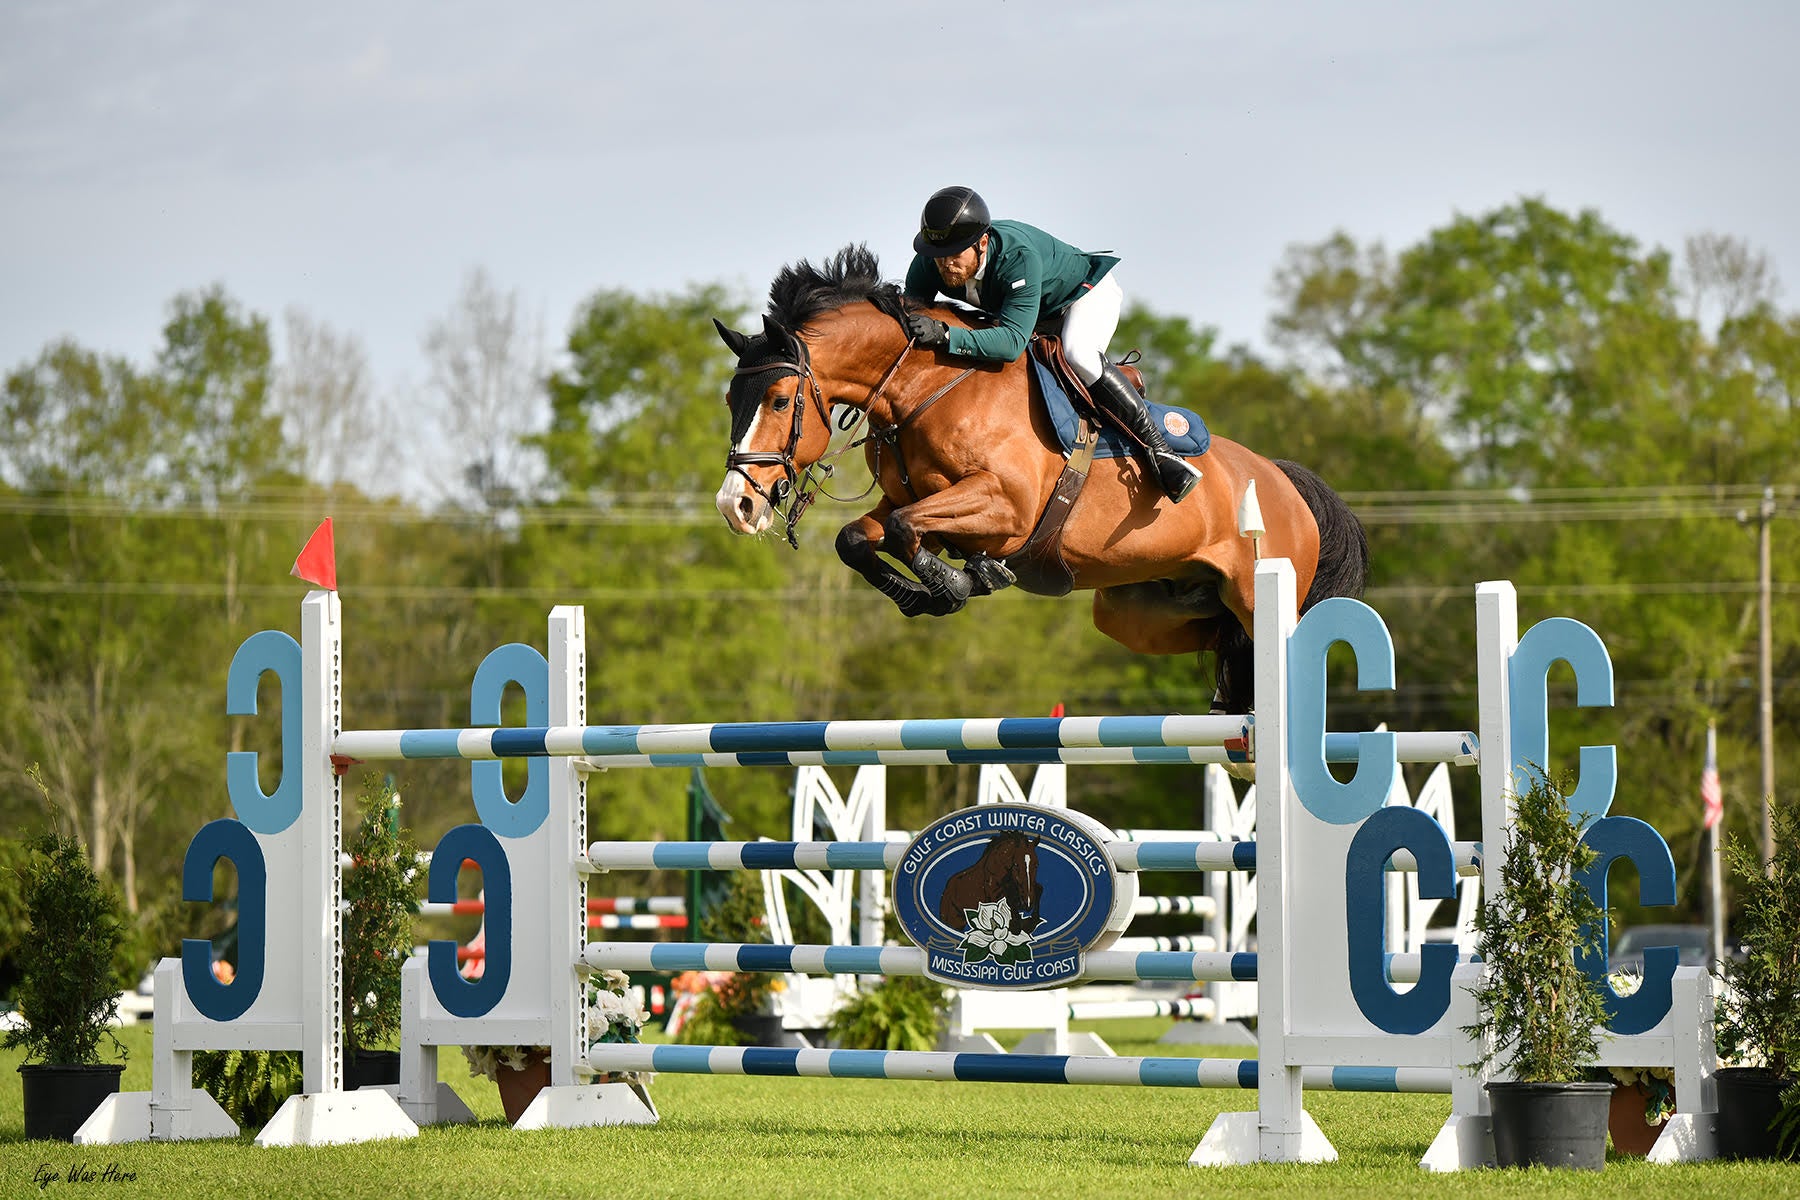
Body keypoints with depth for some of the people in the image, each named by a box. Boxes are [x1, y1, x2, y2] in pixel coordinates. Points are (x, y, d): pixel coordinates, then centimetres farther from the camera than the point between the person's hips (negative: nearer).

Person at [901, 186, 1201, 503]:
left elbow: (1013, 339, -52)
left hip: (1087, 290, -7)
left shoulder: (1020, 256, -43)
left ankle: (1157, 448, -29)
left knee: (1076, 353, -35)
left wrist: (944, 336, -64)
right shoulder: (928, 264, -25)